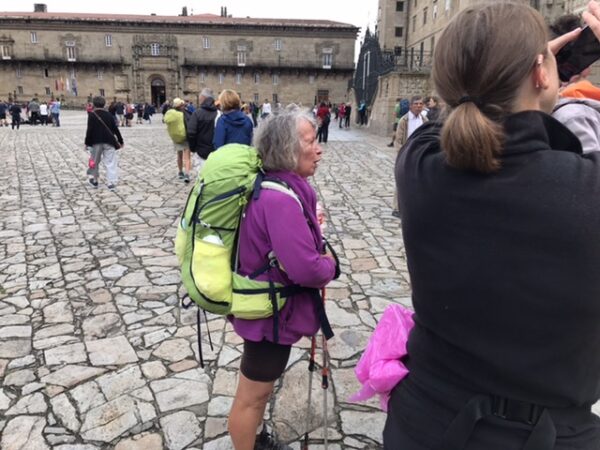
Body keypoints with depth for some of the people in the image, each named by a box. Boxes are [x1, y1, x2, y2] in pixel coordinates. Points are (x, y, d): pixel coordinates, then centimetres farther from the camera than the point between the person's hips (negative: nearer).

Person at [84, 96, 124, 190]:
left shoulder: (92, 115, -4)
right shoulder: (109, 115, 5)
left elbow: (89, 130, -10)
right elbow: (115, 129, 6)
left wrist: (87, 142, -2)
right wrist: (121, 141, 14)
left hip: (96, 142, -1)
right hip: (109, 142, 1)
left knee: (95, 162, 15)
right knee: (110, 163, 0)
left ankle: (94, 180, 28)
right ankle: (111, 183, -7)